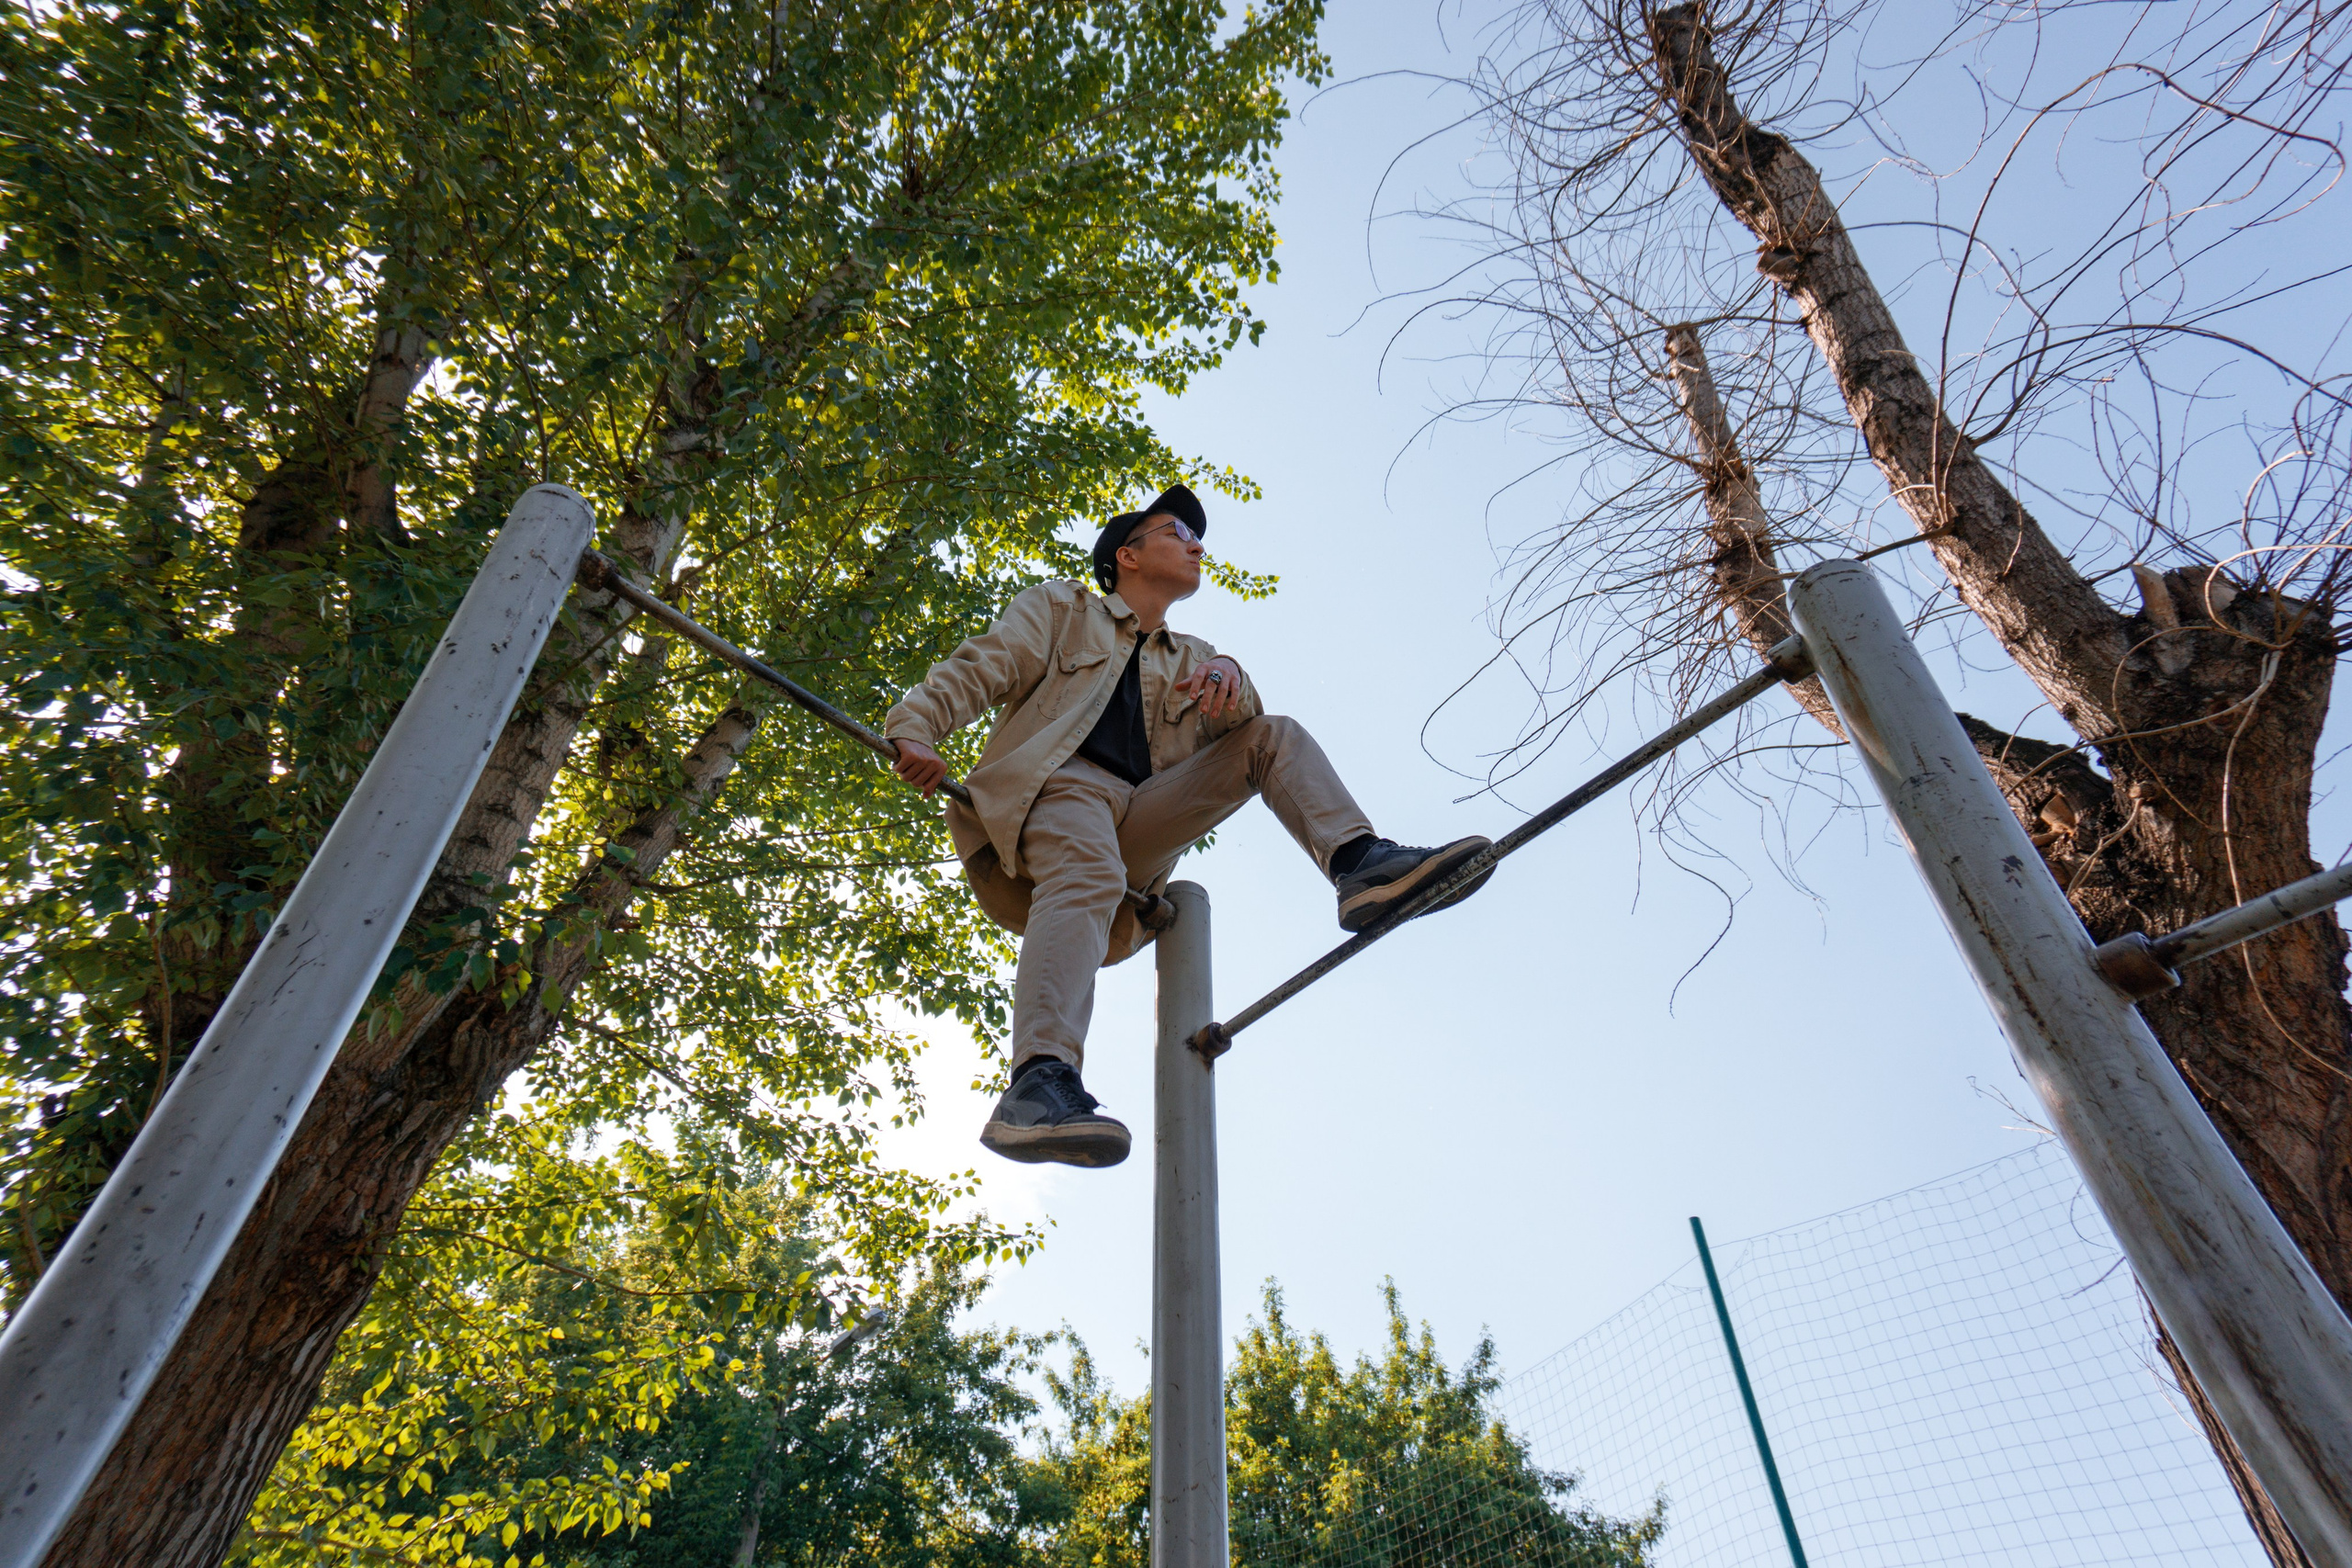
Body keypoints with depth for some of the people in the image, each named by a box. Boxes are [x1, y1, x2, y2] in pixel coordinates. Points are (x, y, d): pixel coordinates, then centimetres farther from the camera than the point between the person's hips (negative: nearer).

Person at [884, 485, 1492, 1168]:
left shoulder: (1191, 659, 32)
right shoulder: (1057, 608, 24)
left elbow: (1236, 725, 11)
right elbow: (978, 671, 9)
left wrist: (1229, 682, -14)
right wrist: (915, 729, -12)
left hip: (1138, 823, 4)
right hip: (1057, 782, -4)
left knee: (1273, 735, -3)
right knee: (1090, 875, -37)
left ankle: (1362, 862, -24)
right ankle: (1039, 1083, -55)